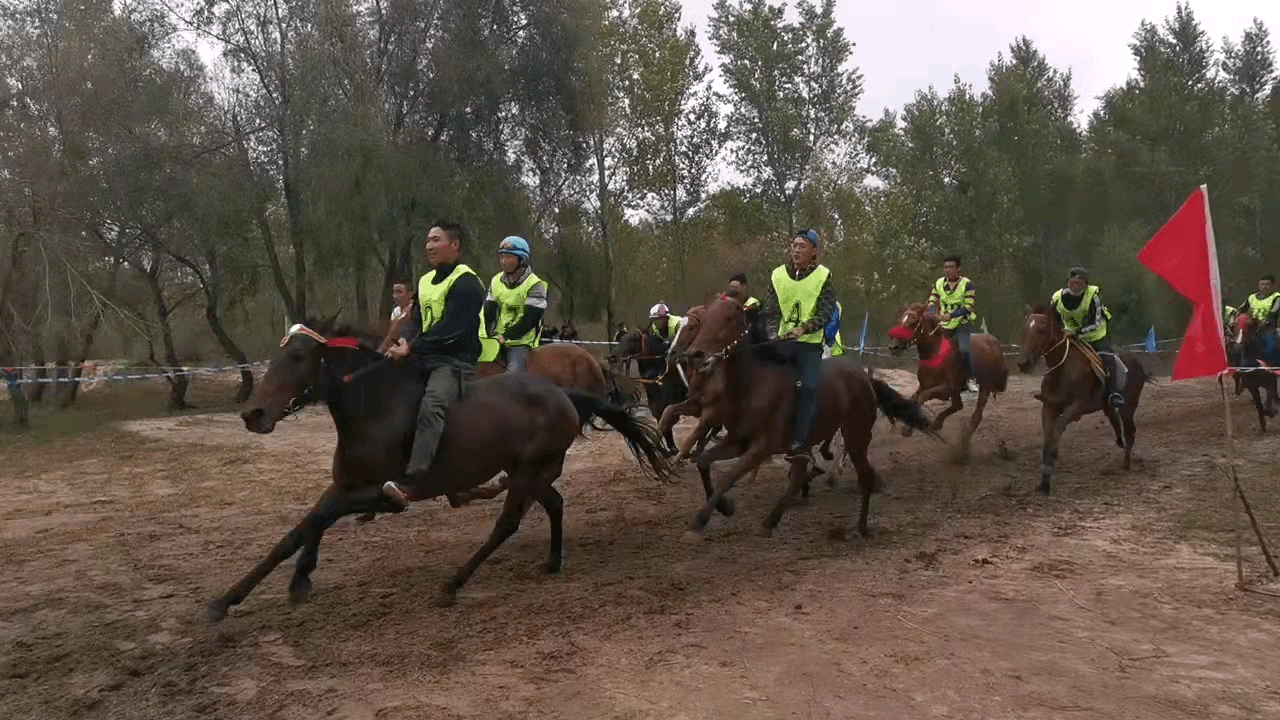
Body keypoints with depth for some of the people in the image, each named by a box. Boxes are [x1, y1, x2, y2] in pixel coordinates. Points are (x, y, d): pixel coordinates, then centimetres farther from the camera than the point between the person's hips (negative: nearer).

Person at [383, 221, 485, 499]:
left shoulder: (466, 282, -10)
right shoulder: (425, 281, 18)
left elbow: (449, 328, -19)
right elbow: (416, 319, 13)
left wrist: (411, 349, -20)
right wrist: (404, 341, -9)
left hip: (456, 360, -10)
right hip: (423, 357, 10)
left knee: (431, 406, -33)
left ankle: (411, 478, -42)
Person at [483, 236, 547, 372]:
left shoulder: (535, 285, -7)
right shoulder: (496, 281, 12)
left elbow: (530, 320, -15)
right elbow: (488, 313, 9)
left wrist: (506, 336, -20)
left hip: (521, 342, -6)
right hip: (496, 341, 6)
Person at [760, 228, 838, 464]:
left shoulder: (823, 276, 0)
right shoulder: (778, 275, 7)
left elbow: (826, 312, -8)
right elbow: (770, 311, 6)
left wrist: (804, 328, -24)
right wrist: (773, 334, -12)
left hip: (810, 342, -3)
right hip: (782, 341, 3)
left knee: (809, 387, -22)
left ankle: (798, 443, -23)